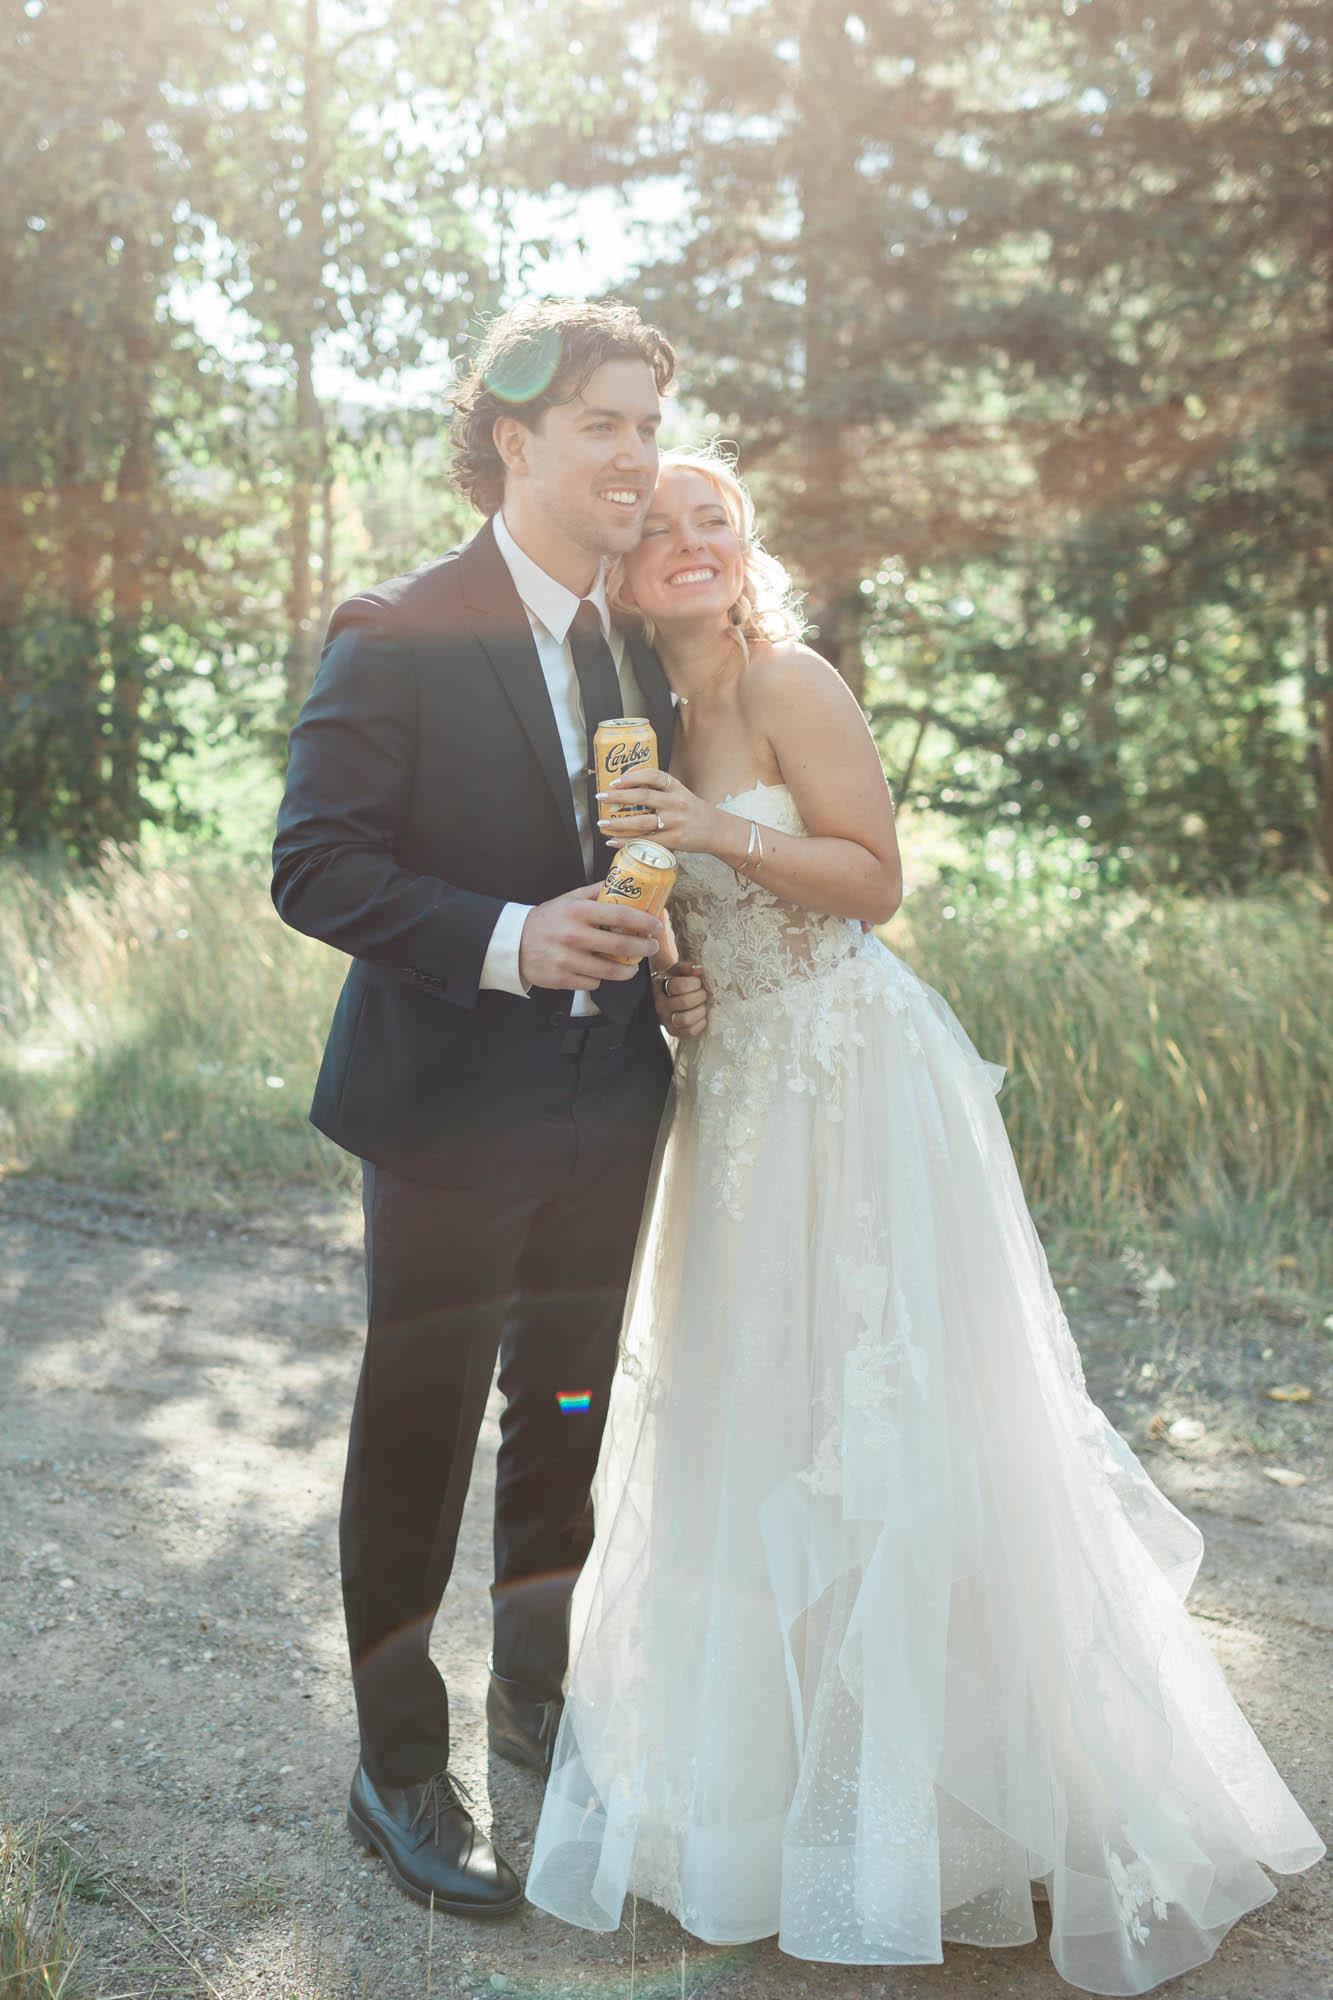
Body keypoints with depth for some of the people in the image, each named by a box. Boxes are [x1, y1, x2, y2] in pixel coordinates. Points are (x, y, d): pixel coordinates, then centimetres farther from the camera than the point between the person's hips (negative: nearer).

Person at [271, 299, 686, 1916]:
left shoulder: (640, 649, 9)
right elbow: (313, 865, -17)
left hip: (606, 1109, 6)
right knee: (415, 1444, 8)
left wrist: (655, 943, -1)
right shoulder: (396, 636, -12)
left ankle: (532, 1692, 41)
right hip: (449, 1113, -6)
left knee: (565, 1422, 19)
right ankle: (398, 1770, 26)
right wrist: (508, 941, -27)